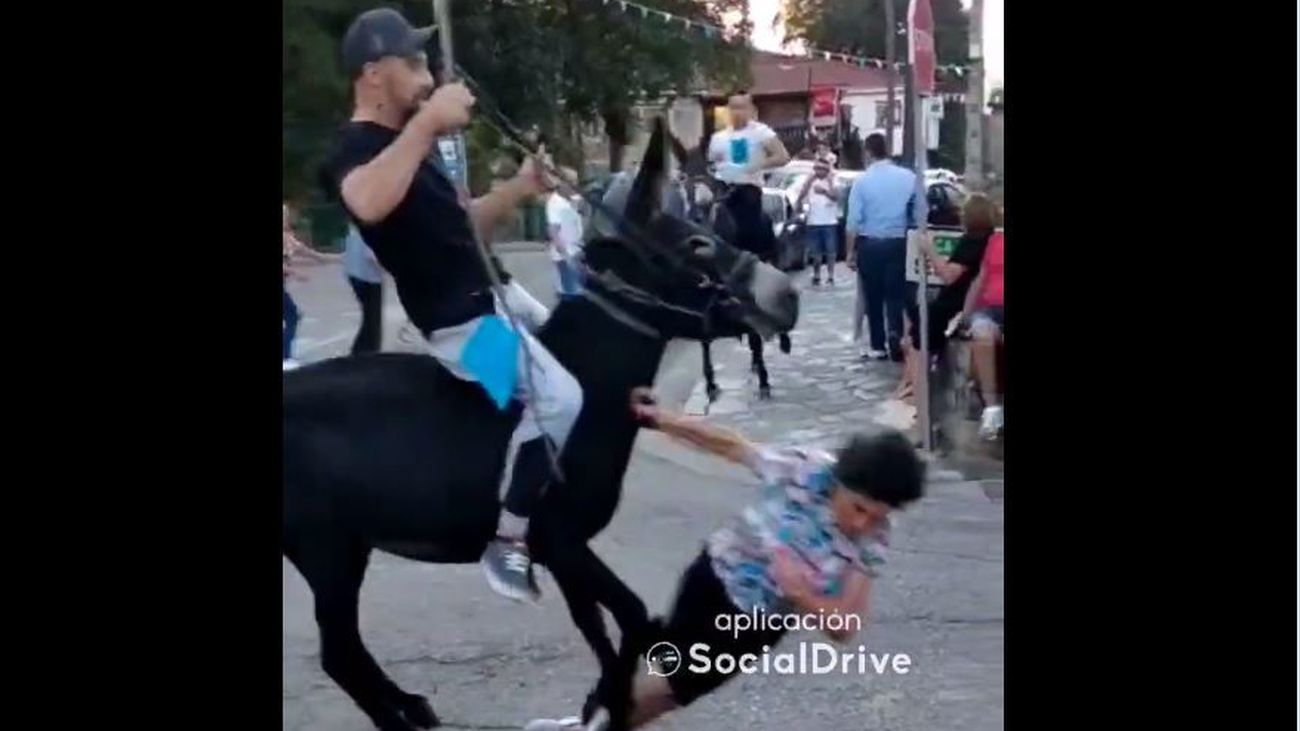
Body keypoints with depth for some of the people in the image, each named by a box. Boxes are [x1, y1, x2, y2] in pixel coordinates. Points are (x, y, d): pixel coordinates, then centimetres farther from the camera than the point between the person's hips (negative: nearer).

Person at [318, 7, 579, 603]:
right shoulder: (355, 150, -17)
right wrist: (427, 121, -41)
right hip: (461, 323, -10)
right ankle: (508, 544, -13)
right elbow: (369, 203, -43)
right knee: (560, 398, -25)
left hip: (493, 298, 10)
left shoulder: (407, 143, 14)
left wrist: (520, 187, 5)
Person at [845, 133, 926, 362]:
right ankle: (896, 336, -14)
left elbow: (853, 221, -8)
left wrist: (850, 251, 1)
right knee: (896, 294, 7)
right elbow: (920, 215, 1)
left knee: (874, 296, 9)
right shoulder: (909, 177, -3)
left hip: (869, 244, -1)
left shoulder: (862, 181, -8)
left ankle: (878, 346, 13)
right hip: (897, 243, 1)